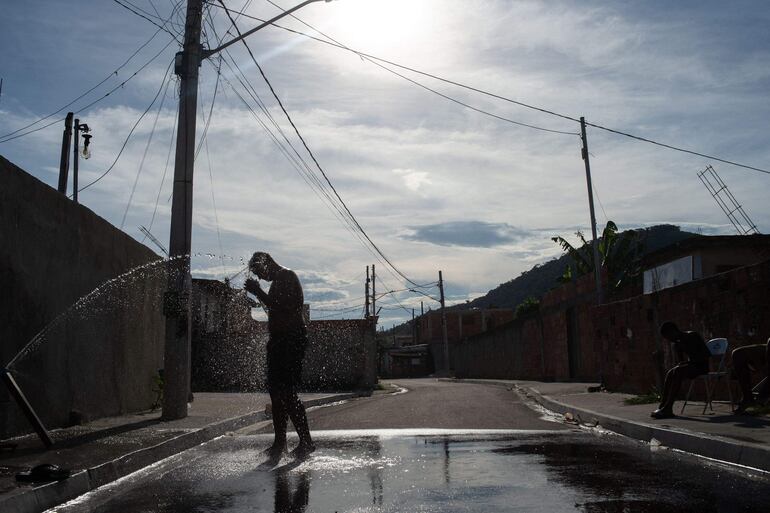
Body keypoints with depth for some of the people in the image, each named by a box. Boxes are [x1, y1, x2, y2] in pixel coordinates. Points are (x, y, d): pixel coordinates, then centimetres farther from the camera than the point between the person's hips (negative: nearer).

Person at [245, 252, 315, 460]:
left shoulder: (286, 276, -9)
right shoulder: (279, 279, 21)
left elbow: (279, 307, -19)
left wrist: (257, 291, -13)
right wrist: (257, 292, 17)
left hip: (290, 340, -10)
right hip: (280, 340, 10)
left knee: (286, 392, -12)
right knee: (277, 390, 10)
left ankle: (306, 442, -7)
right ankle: (280, 442, 17)